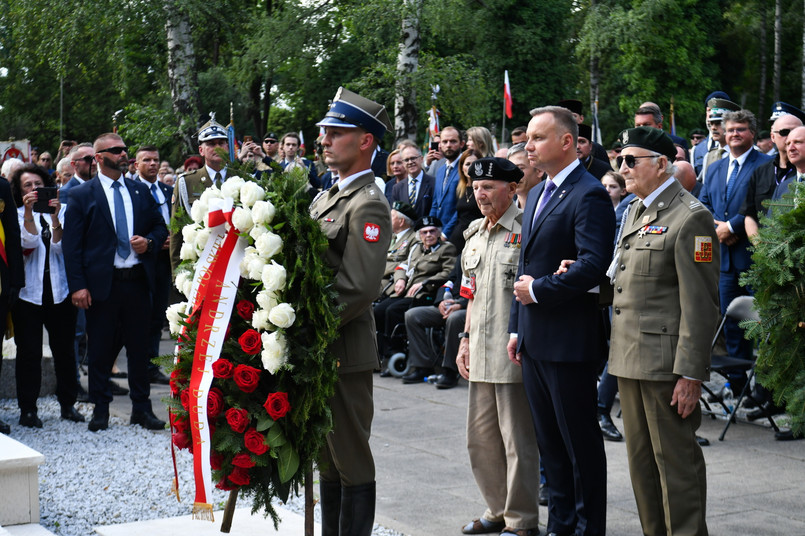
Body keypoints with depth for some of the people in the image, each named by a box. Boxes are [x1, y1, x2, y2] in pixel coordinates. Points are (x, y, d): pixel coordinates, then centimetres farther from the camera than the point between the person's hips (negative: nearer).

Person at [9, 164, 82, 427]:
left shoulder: (61, 211, 7)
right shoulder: (17, 215, 2)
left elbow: (61, 246, -6)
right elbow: (29, 242, -14)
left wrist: (55, 218, -19)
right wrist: (29, 212, -24)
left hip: (59, 290, 2)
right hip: (28, 291, -2)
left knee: (64, 350, 7)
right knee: (29, 353, 0)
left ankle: (68, 404, 18)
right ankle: (28, 409, 7)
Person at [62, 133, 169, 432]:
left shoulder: (140, 191, 12)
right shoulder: (82, 195, 0)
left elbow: (160, 226, 19)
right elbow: (71, 244, -4)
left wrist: (150, 241, -5)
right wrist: (77, 285, -12)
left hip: (137, 281, 3)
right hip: (102, 282, -3)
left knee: (139, 346, 8)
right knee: (100, 349, 5)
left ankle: (142, 407, 18)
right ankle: (100, 408, 17)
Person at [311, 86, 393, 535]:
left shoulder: (369, 205, -14)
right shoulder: (327, 197, 16)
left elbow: (358, 288, -22)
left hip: (345, 351, -9)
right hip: (318, 347, 9)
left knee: (352, 461, 0)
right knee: (327, 456, 17)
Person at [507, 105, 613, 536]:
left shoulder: (589, 195, -13)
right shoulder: (537, 194, 16)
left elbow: (593, 265, -25)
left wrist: (539, 289, -15)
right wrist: (516, 327, 16)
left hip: (569, 339, -9)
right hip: (534, 339, 9)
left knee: (580, 440, 2)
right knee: (548, 438, 15)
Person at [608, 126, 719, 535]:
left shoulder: (691, 217, -12)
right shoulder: (634, 212, 16)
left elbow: (700, 305, -16)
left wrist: (690, 374, -19)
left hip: (666, 363, -9)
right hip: (629, 361, 9)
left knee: (676, 463, -1)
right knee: (641, 460, 15)